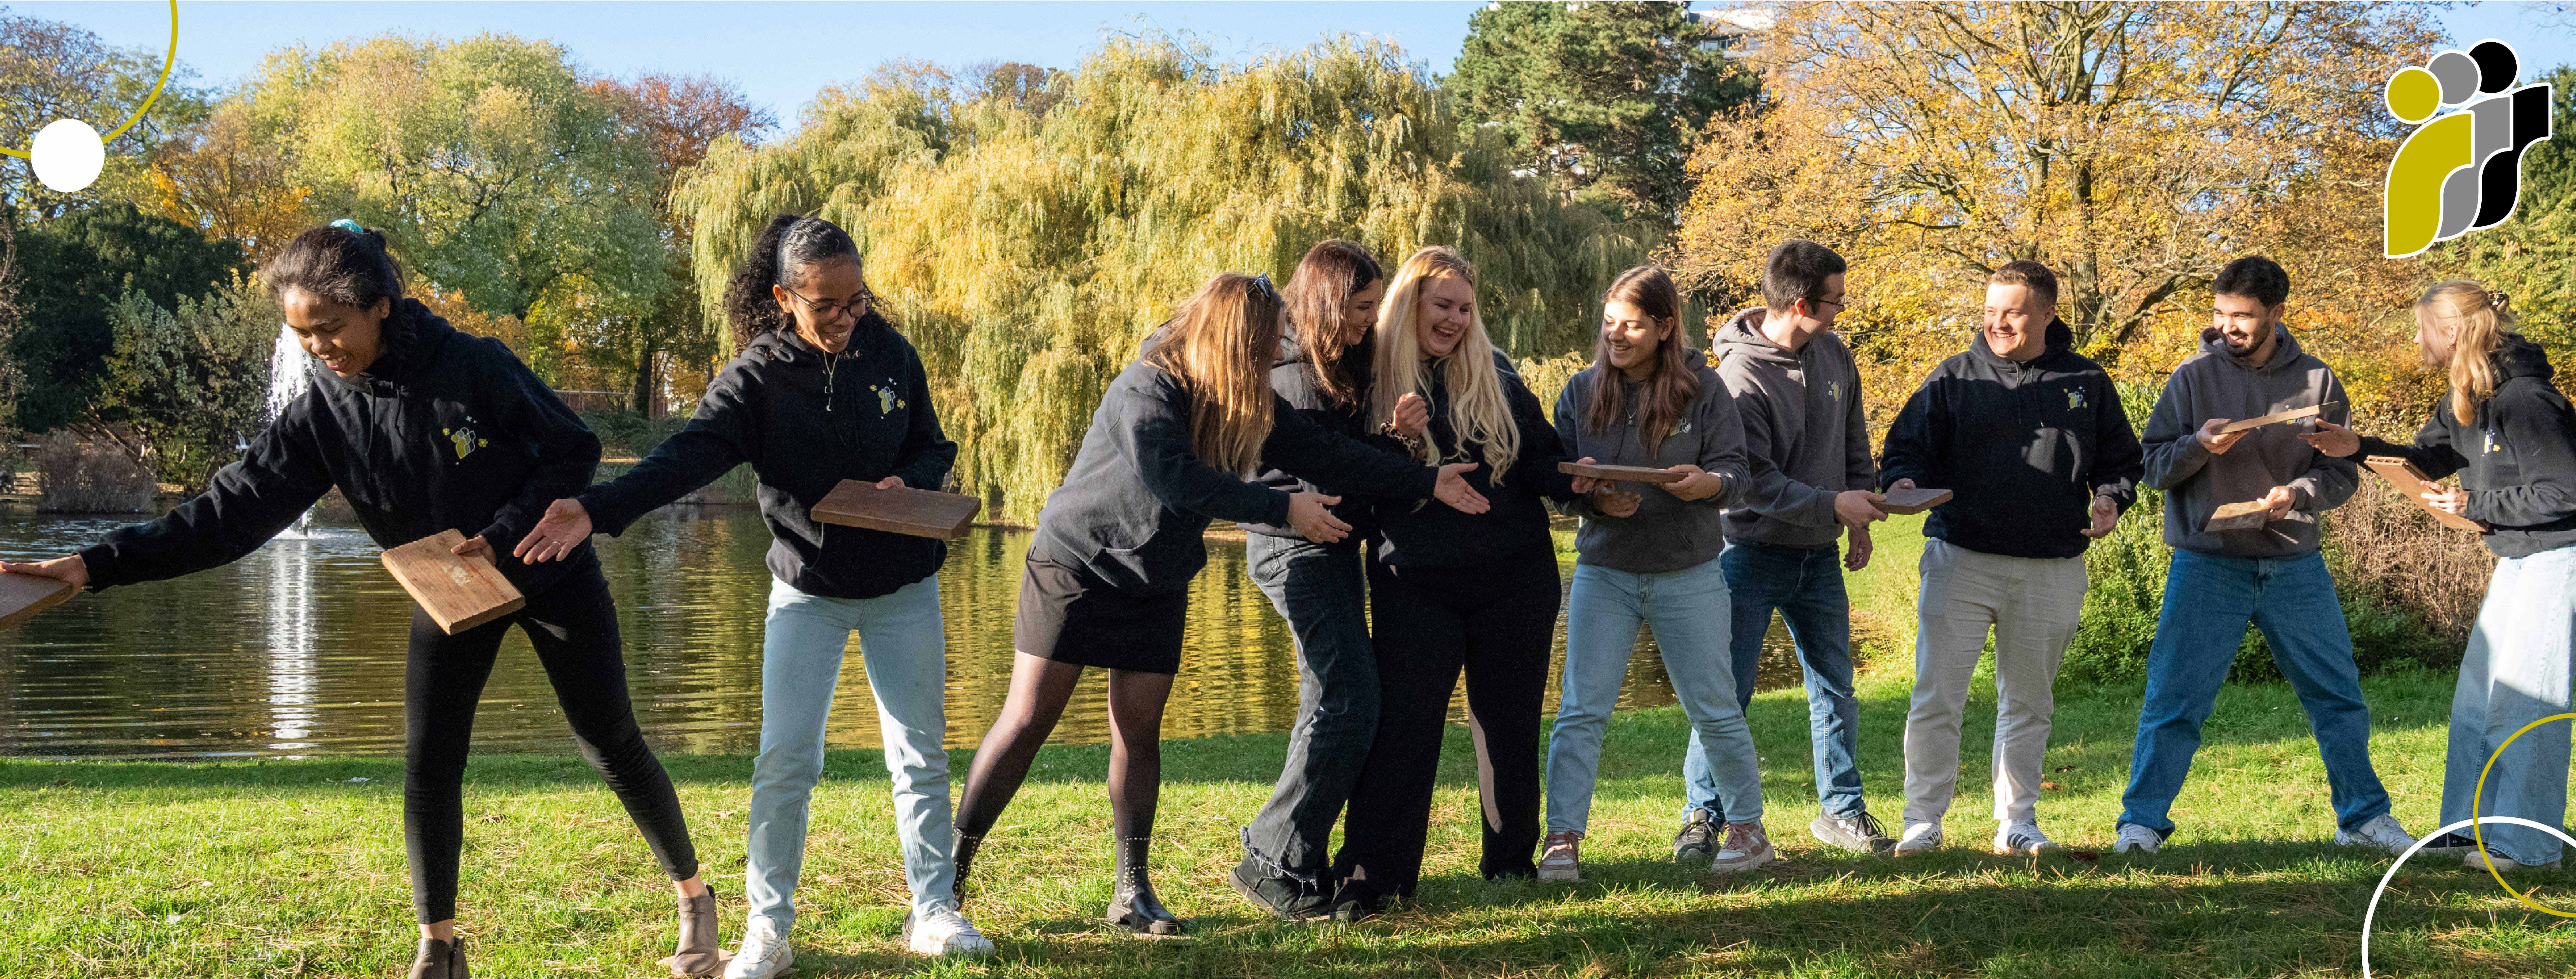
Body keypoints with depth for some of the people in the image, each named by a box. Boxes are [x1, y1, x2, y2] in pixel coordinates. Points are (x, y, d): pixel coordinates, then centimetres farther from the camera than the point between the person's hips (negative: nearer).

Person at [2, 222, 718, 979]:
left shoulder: (473, 367, -24)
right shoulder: (321, 417, -14)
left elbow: (574, 449, -14)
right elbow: (234, 510, -19)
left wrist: (504, 534, -25)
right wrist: (99, 564, -28)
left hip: (552, 575, -3)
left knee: (610, 742, 5)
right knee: (428, 764, -6)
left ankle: (694, 902, 23)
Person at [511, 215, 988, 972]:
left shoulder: (891, 355, -4)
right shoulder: (757, 376, -12)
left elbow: (933, 449, 8)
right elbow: (690, 455, -24)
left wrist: (906, 484, -16)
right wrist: (598, 510, -39)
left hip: (903, 588, 2)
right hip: (809, 590, -2)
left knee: (921, 754, 8)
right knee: (785, 761, -7)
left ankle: (934, 913, 21)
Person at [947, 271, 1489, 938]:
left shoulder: (1249, 403, 0)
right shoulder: (1148, 390, -22)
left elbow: (1322, 454, 2)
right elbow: (1175, 479, -34)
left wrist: (1429, 483, -1)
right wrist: (1282, 509, -32)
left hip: (1156, 585, 6)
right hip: (1076, 566, -6)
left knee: (1139, 728, 2)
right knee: (1028, 719, -6)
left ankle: (1132, 890, 9)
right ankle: (951, 868, 3)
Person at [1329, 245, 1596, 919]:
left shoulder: (1494, 374, 6)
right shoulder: (1375, 377, -1)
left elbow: (1539, 455, 2)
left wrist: (1569, 480, -18)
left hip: (1512, 579, 3)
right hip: (1415, 581, -2)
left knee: (1509, 723, 9)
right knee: (1402, 724, -6)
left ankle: (1511, 863, 23)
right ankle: (1367, 879, -3)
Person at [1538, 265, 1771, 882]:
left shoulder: (1702, 388, -4)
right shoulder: (1583, 392, 2)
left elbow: (1736, 472, -5)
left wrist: (1705, 483, -28)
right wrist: (1596, 500, -18)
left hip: (1689, 574, -1)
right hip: (1604, 571, 2)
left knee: (1714, 709, 7)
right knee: (1581, 711, -4)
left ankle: (1748, 827, 22)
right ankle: (1562, 841, 0)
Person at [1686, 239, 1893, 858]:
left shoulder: (1834, 355, 4)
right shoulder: (1740, 375, -19)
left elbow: (1854, 442, 16)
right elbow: (1753, 480, -21)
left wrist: (1862, 517, 10)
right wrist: (1832, 505, -24)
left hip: (1819, 556, 6)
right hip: (1752, 552, -6)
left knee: (1835, 687, 12)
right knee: (1726, 692, -4)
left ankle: (1842, 809, 24)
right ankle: (1703, 816, 8)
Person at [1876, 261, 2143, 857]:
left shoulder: (2085, 383, 9)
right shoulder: (1955, 378, 4)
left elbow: (2121, 459, 17)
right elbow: (1909, 444, 4)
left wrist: (2111, 498, -4)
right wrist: (1902, 480, -18)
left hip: (2051, 571, 2)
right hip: (1961, 561, -2)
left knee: (2028, 701, 12)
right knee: (1936, 697, -5)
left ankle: (2018, 821, 23)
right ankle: (1923, 821, 4)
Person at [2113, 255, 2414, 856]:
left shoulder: (2316, 382, 3)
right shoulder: (2194, 377, -1)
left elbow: (2342, 474, 2)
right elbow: (2154, 467, 0)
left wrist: (2296, 494, -18)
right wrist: (2198, 446, -20)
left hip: (2295, 566, 2)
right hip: (2207, 564, -2)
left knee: (2338, 694, 9)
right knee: (2175, 697, -5)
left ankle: (2363, 816, 23)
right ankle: (2141, 822, 4)